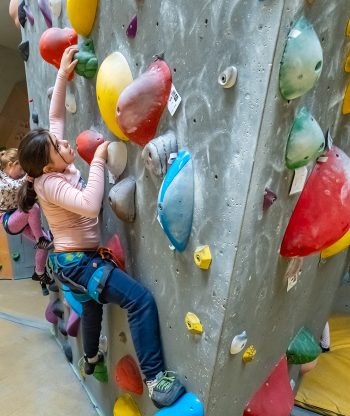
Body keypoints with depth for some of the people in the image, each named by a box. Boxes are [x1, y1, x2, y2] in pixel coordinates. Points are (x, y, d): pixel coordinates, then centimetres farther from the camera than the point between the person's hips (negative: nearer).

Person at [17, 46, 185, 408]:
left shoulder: (57, 166, -1)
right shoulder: (50, 183, -23)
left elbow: (54, 116, 7)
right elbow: (90, 205, -38)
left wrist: (62, 74, 4)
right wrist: (98, 161, -31)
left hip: (73, 259, 10)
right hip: (78, 263, -10)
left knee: (93, 304, 32)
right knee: (141, 300, -19)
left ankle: (91, 358, 58)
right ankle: (155, 379, -10)